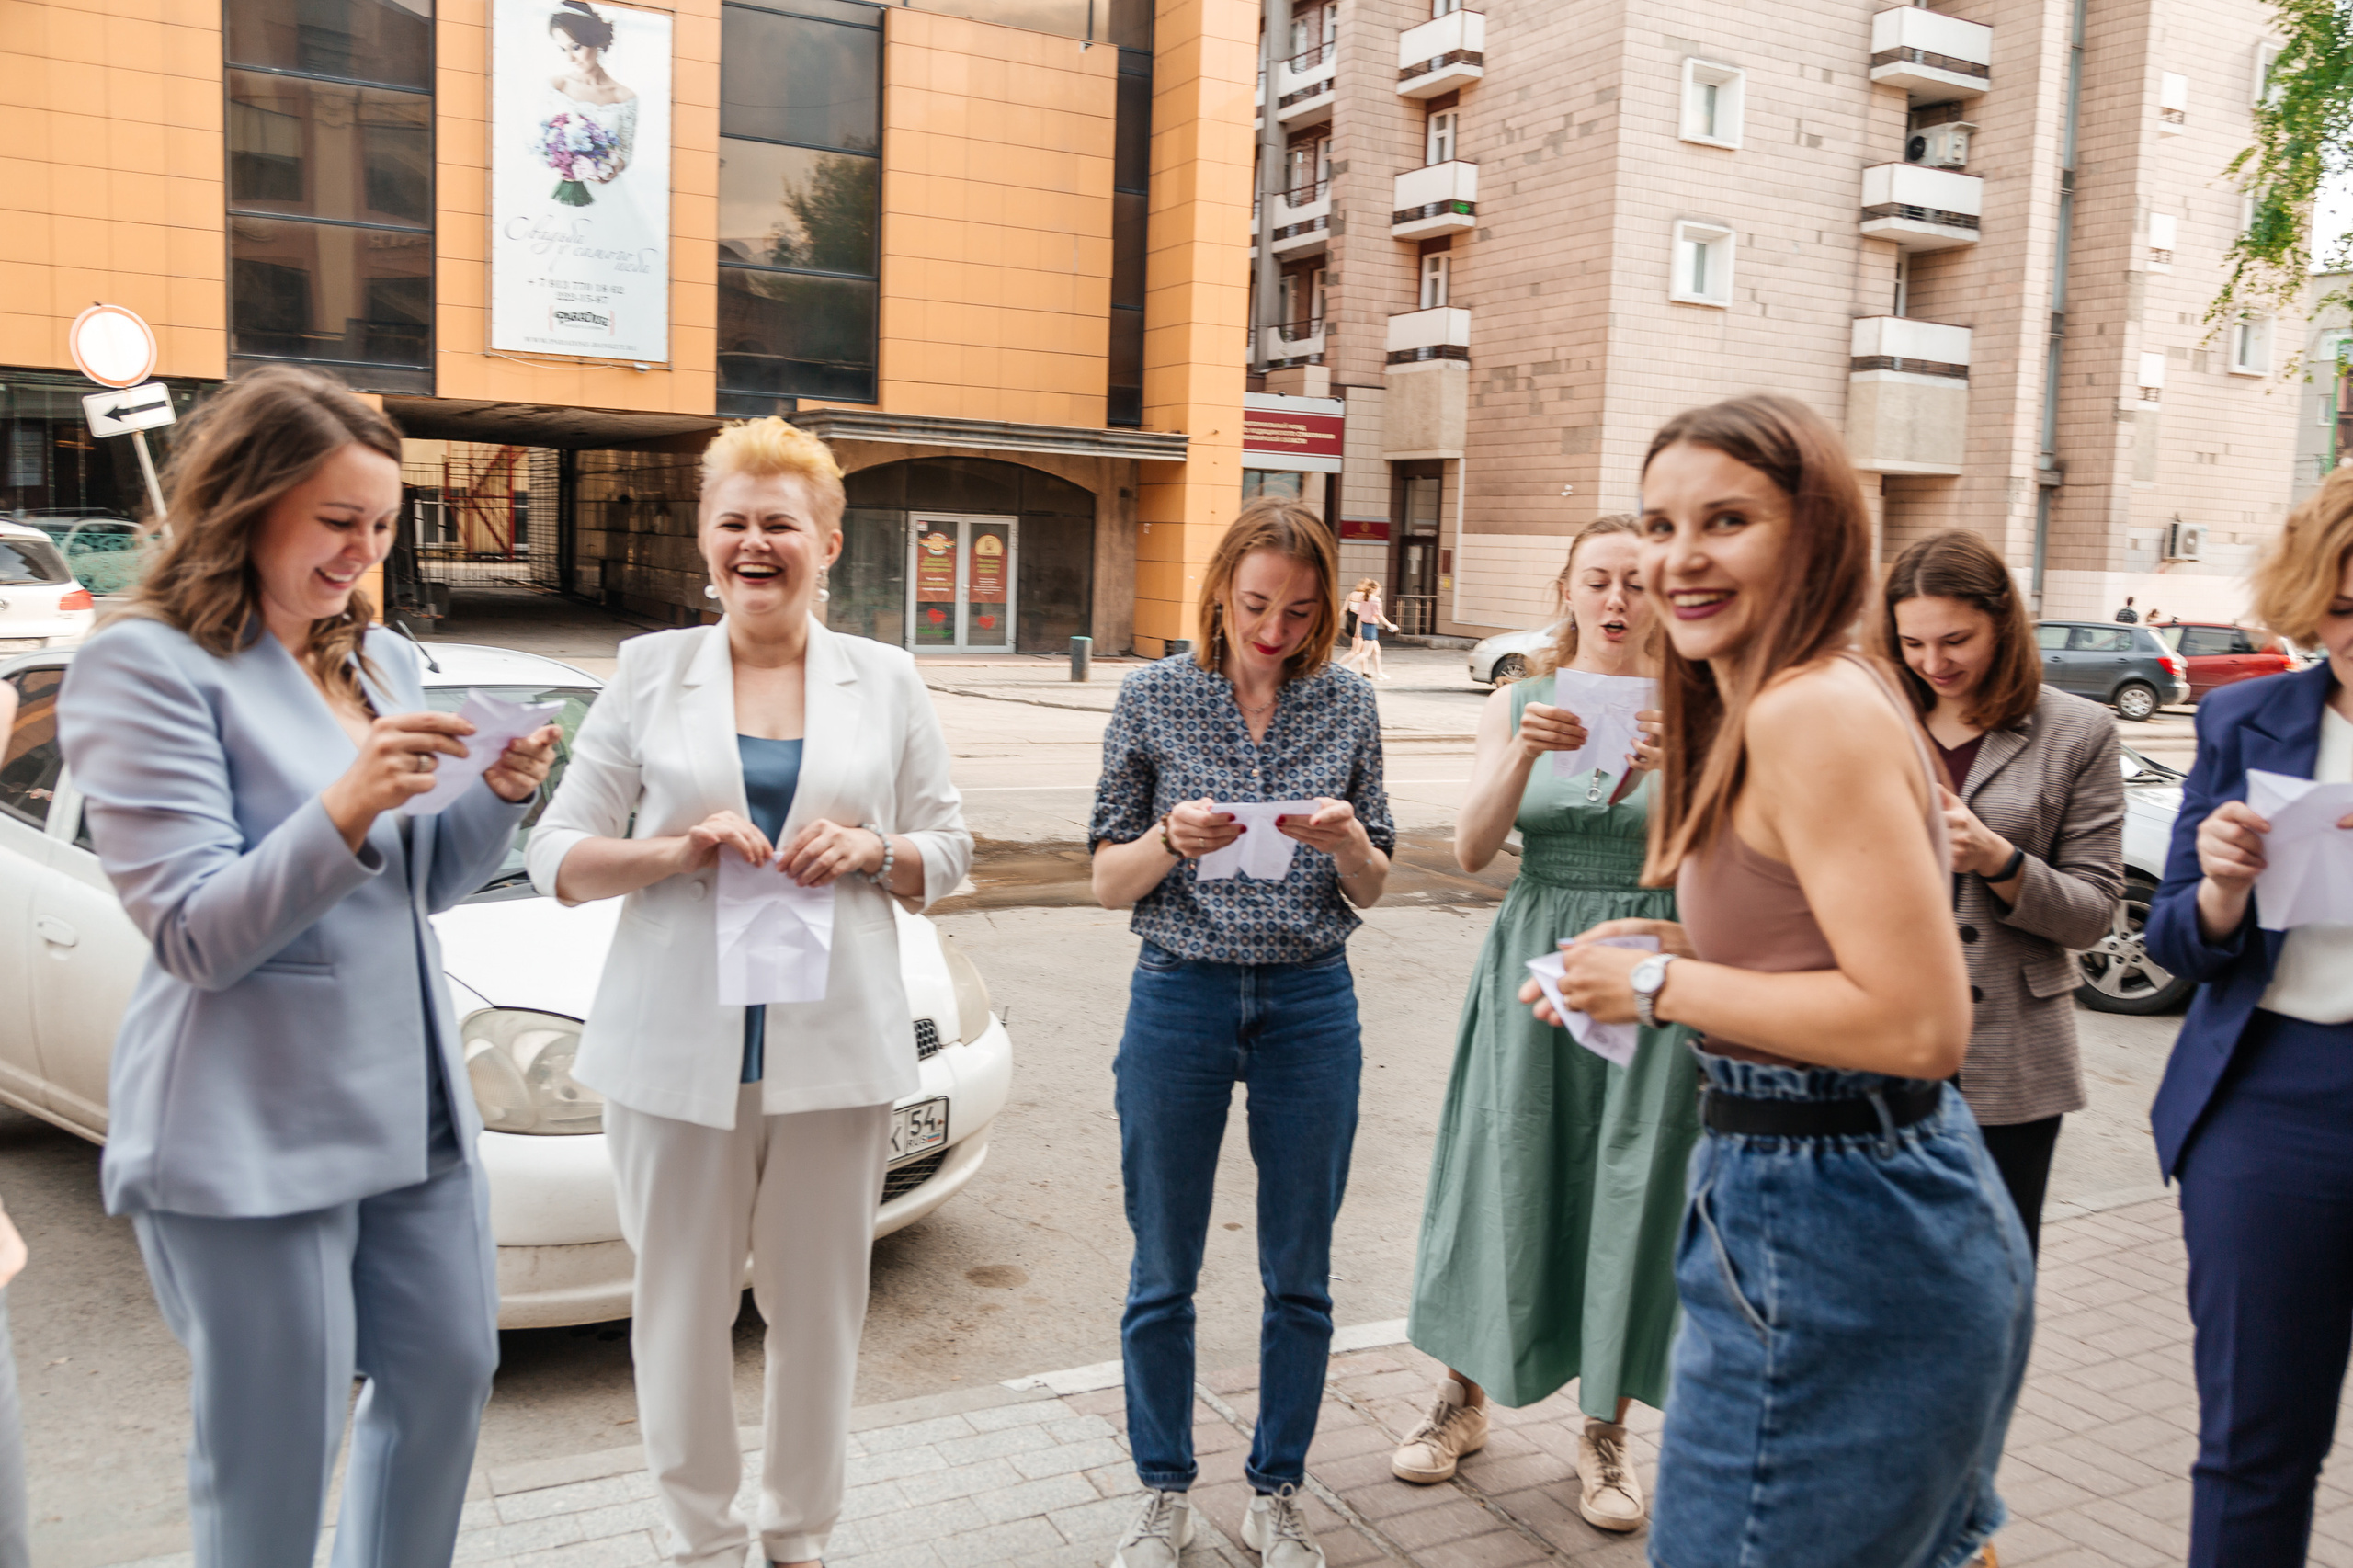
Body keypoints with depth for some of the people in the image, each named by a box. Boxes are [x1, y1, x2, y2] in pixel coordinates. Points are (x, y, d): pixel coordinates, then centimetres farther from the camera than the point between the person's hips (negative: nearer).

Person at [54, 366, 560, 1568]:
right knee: (275, 1455, 5)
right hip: (253, 1135, -7)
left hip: (412, 1100, 7)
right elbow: (197, 939, -16)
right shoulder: (148, 666, -12)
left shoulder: (382, 659, 11)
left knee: (449, 1371, 17)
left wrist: (498, 798, -5)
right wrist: (346, 805, -30)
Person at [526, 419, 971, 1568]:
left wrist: (875, 849, -10)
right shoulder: (648, 672, 6)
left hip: (836, 1043, 1)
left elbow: (950, 855, 11)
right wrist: (676, 849, -15)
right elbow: (556, 857, 4)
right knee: (683, 1302, 7)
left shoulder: (887, 682, 8)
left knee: (820, 1301, 8)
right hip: (678, 1043, 0)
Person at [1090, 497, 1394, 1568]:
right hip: (1181, 997, -1)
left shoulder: (1347, 706, 1)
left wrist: (1347, 840, -16)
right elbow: (1108, 884, 0)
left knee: (1300, 1276, 11)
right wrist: (1170, 839, -20)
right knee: (1163, 1274, 10)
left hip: (1310, 1005, 1)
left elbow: (1369, 893, 5)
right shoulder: (1154, 699, -3)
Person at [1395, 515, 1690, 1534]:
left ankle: (1605, 1431, 23)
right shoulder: (1519, 705, 4)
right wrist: (1524, 754, -23)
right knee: (1505, 1174, 7)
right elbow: (1471, 849, -7)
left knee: (1631, 1191, 4)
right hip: (1534, 961, 1)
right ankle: (1464, 1396, 28)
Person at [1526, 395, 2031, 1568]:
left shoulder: (1809, 711, -20)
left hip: (1825, 1234, -10)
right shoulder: (1823, 695, 12)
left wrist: (1664, 984, -17)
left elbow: (1919, 1023, -25)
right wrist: (1666, 947, 8)